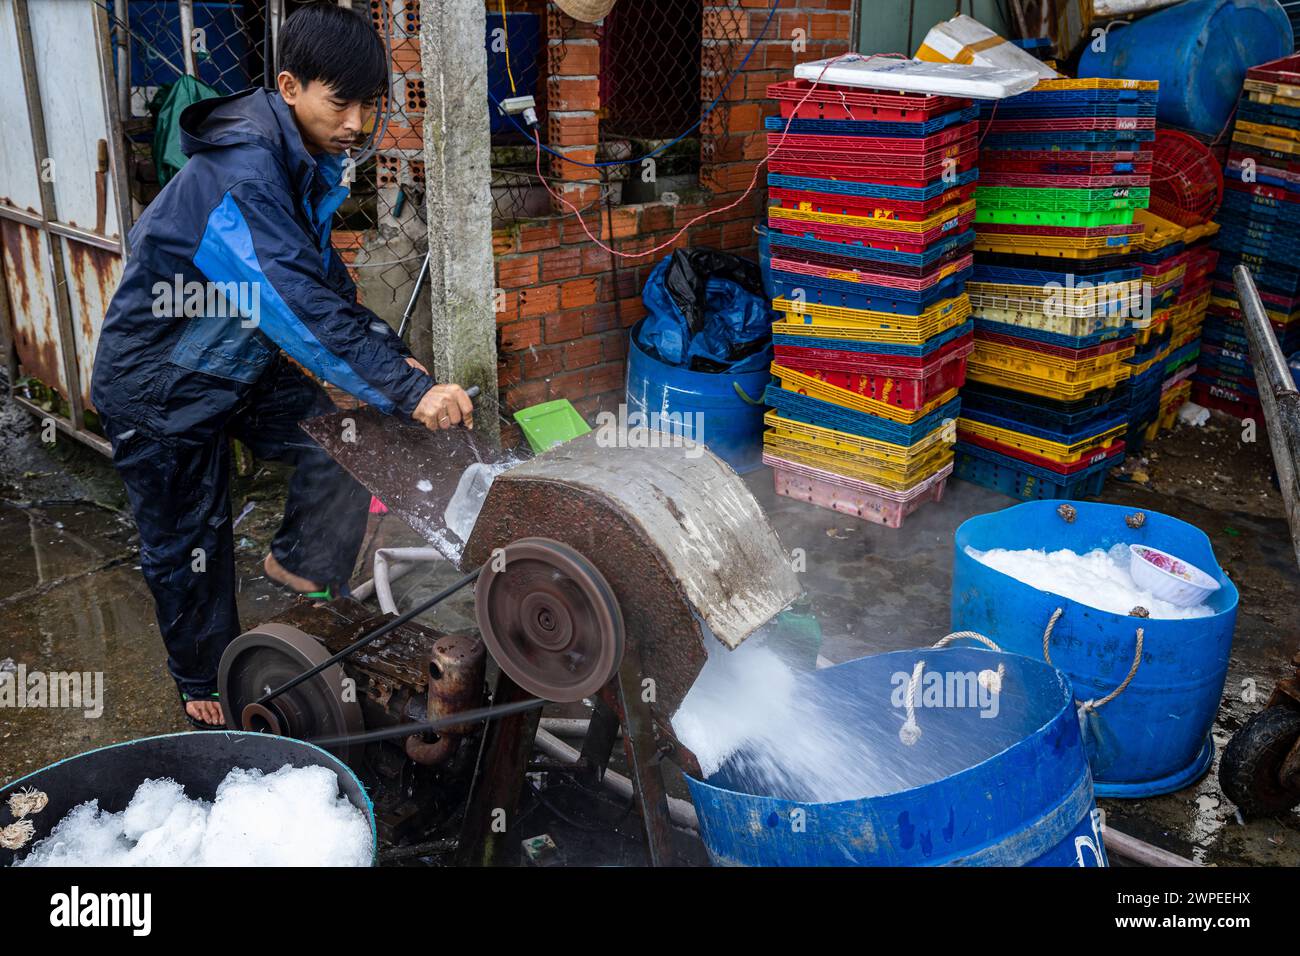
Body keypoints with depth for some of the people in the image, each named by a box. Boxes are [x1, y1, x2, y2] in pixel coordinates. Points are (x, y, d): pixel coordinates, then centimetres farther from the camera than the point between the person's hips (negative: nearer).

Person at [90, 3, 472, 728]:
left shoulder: (308, 163, -3)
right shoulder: (238, 173, -32)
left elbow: (326, 276, 5)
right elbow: (300, 304, -40)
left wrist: (393, 354, -8)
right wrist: (408, 390, -43)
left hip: (241, 360, 7)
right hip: (162, 384, -7)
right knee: (192, 550, 6)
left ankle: (300, 564, 15)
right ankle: (205, 691, 28)